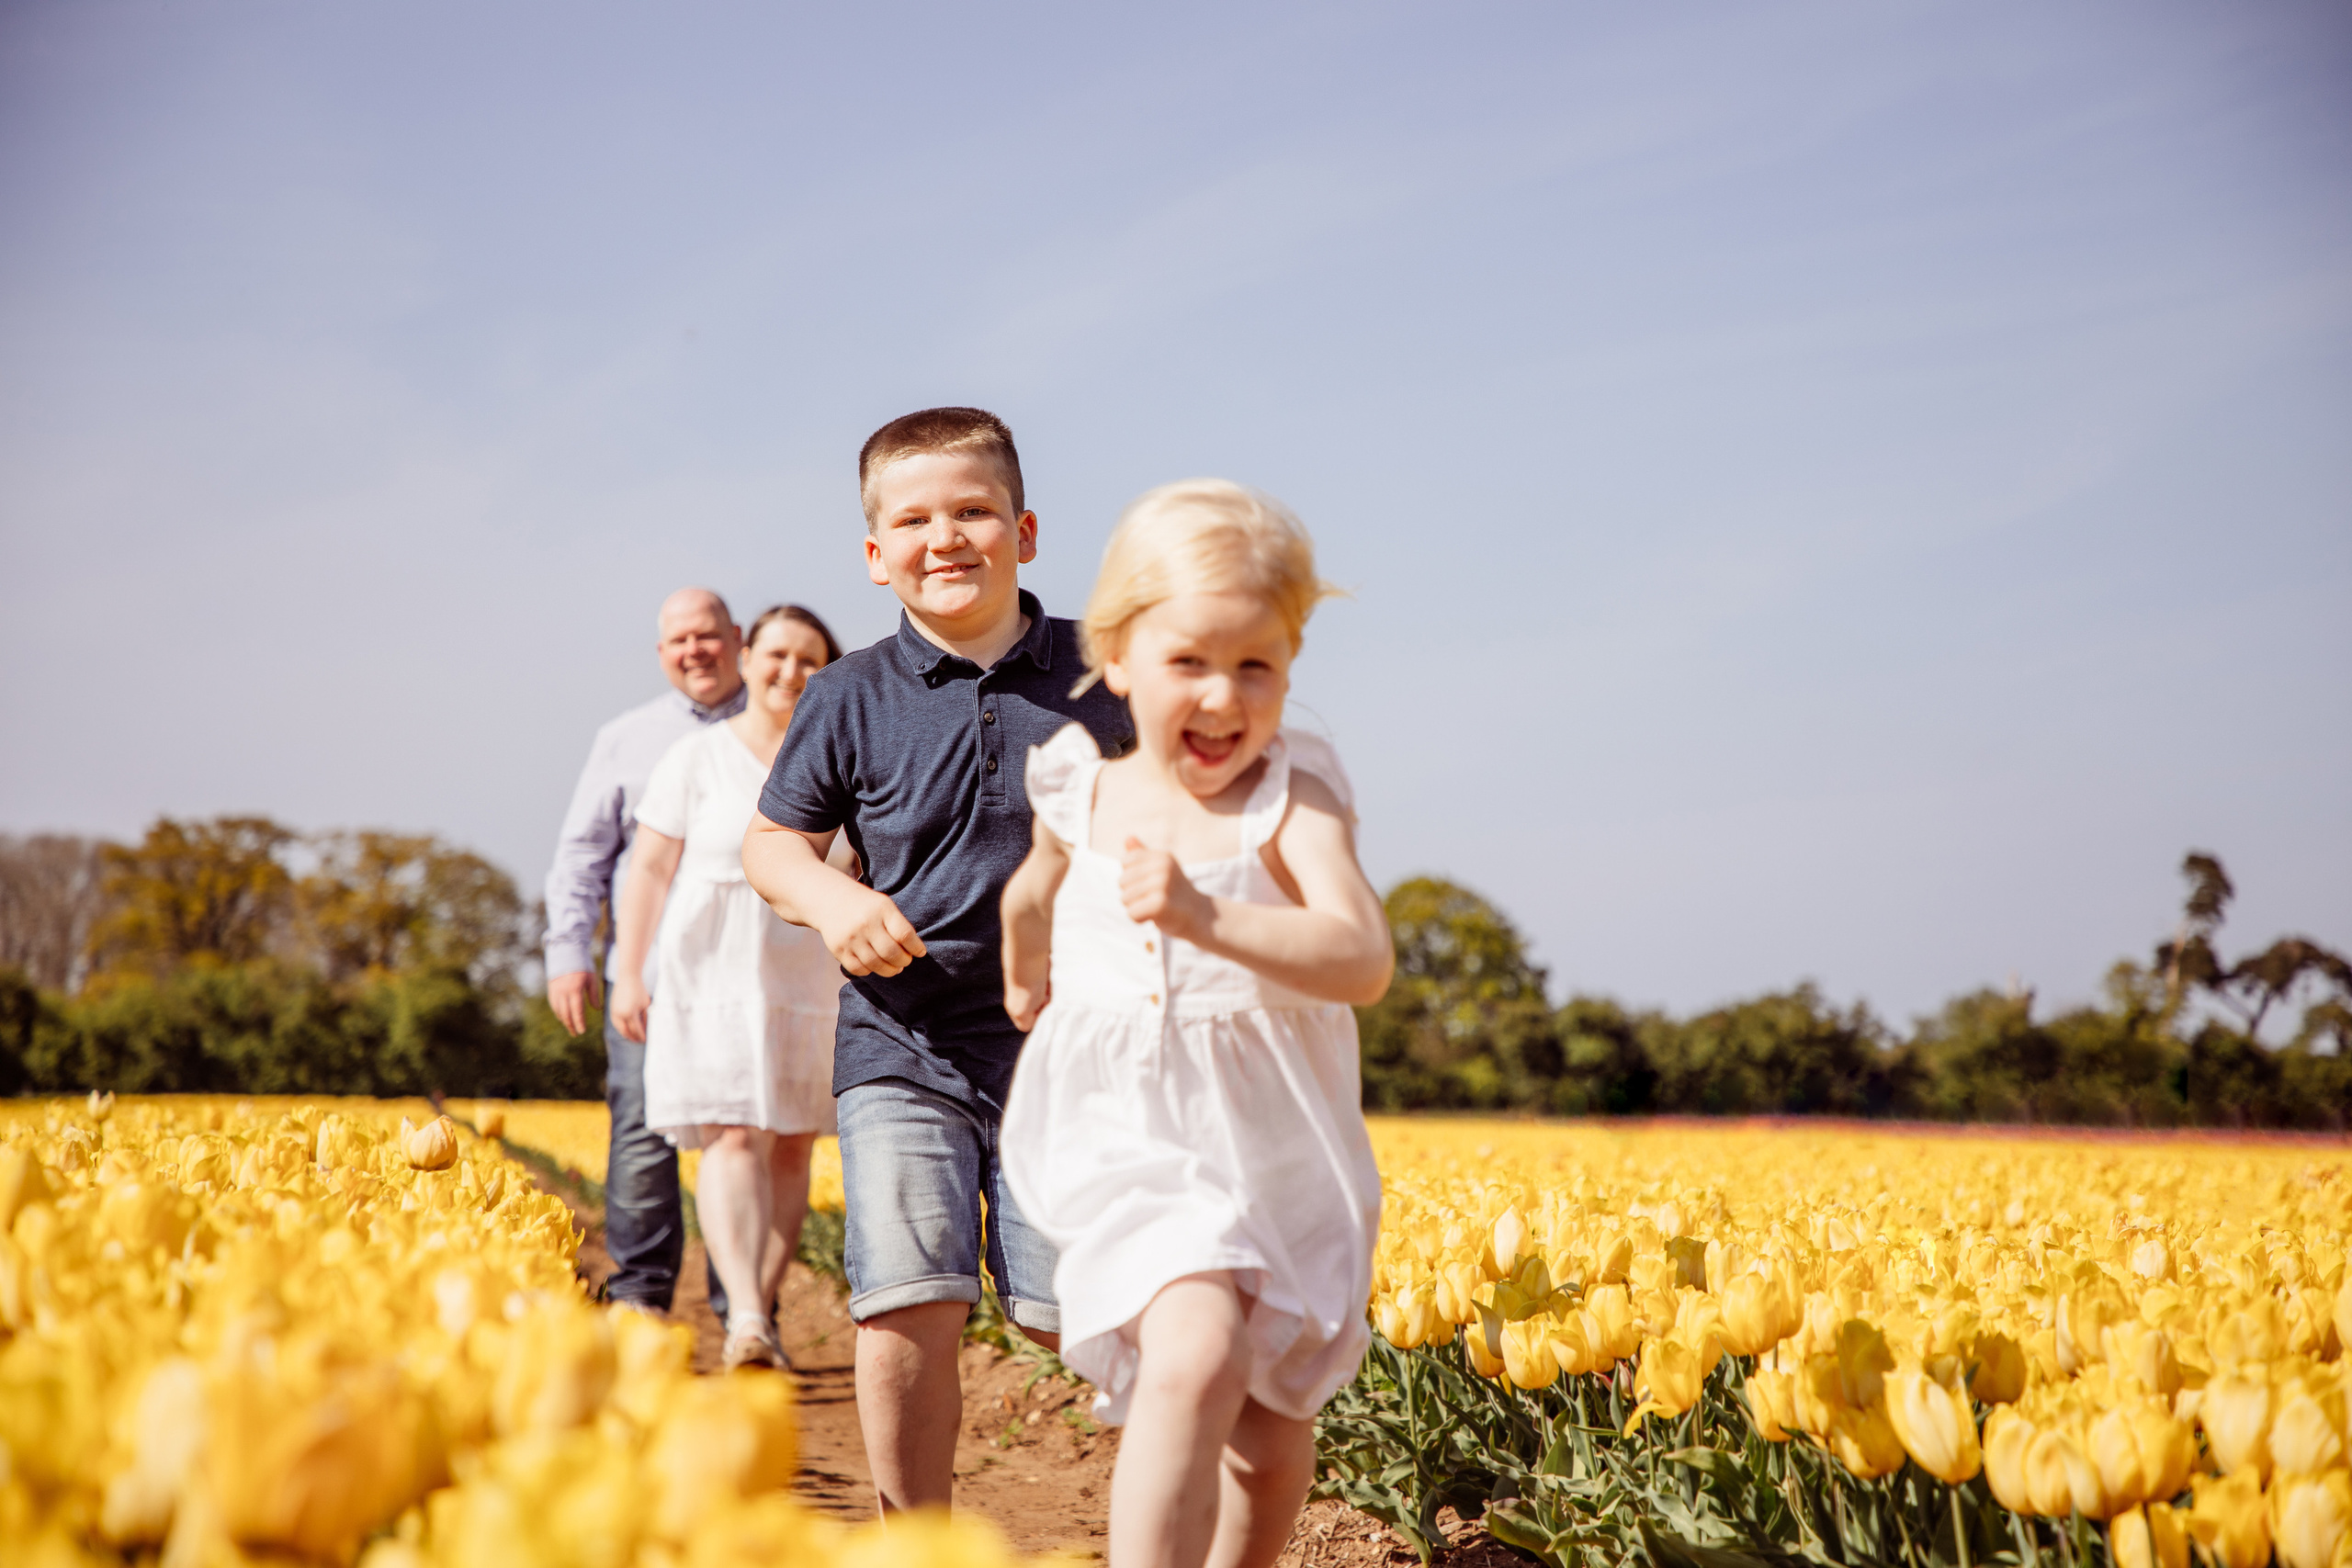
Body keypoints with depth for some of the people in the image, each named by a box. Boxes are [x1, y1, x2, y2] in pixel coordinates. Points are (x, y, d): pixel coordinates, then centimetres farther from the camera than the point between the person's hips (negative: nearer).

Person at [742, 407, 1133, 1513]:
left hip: (1065, 1036, 0)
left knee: (1078, 1310, 0)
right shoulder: (853, 698, 0)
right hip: (904, 1043, 0)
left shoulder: (1097, 676, 2)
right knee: (909, 1304, -11)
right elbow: (771, 843, 10)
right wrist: (828, 898, -10)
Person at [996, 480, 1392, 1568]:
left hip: (1275, 1148, 0)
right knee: (1193, 1364, -24)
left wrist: (1207, 917, -41)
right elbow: (1036, 893, 23)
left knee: (1274, 1413, 14)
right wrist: (1025, 988, 40)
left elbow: (1363, 961, -29)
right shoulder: (1082, 794, -2)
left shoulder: (1293, 800, -13)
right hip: (1134, 1144, 0)